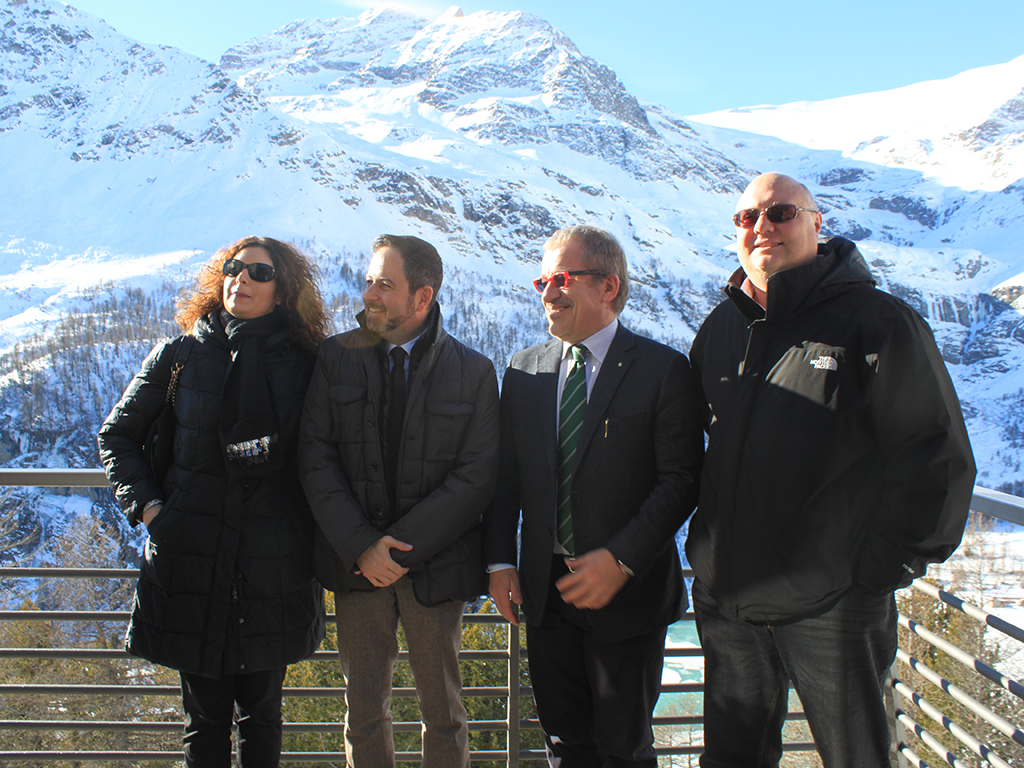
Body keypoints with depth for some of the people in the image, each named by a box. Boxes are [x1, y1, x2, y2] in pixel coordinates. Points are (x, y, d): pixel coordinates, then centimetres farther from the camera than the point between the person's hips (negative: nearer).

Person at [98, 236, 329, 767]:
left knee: (261, 712, 12)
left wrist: (313, 531, -2)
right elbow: (117, 436, 11)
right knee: (205, 715, 10)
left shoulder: (304, 365, 2)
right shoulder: (180, 356, 2)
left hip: (274, 564, 0)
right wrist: (145, 504, -1)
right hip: (192, 559, 0)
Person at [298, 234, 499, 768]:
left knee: (442, 712, 11)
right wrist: (360, 547, -13)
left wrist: (400, 548, -15)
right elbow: (316, 459, -3)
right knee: (363, 710, 13)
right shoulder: (337, 356, 2)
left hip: (435, 565, -1)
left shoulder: (473, 372, -3)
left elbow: (476, 477, -8)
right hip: (356, 564, 2)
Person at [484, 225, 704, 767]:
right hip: (546, 590, 4)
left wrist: (621, 560, -19)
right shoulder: (524, 371, 7)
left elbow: (682, 478, -12)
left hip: (628, 591, -4)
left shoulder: (662, 369, -7)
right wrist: (500, 561, -1)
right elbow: (506, 476, 8)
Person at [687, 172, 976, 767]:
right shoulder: (722, 327, 8)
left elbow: (938, 457, -9)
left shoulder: (878, 322, -8)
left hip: (833, 605, -4)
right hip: (725, 593, 5)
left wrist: (882, 569, -9)